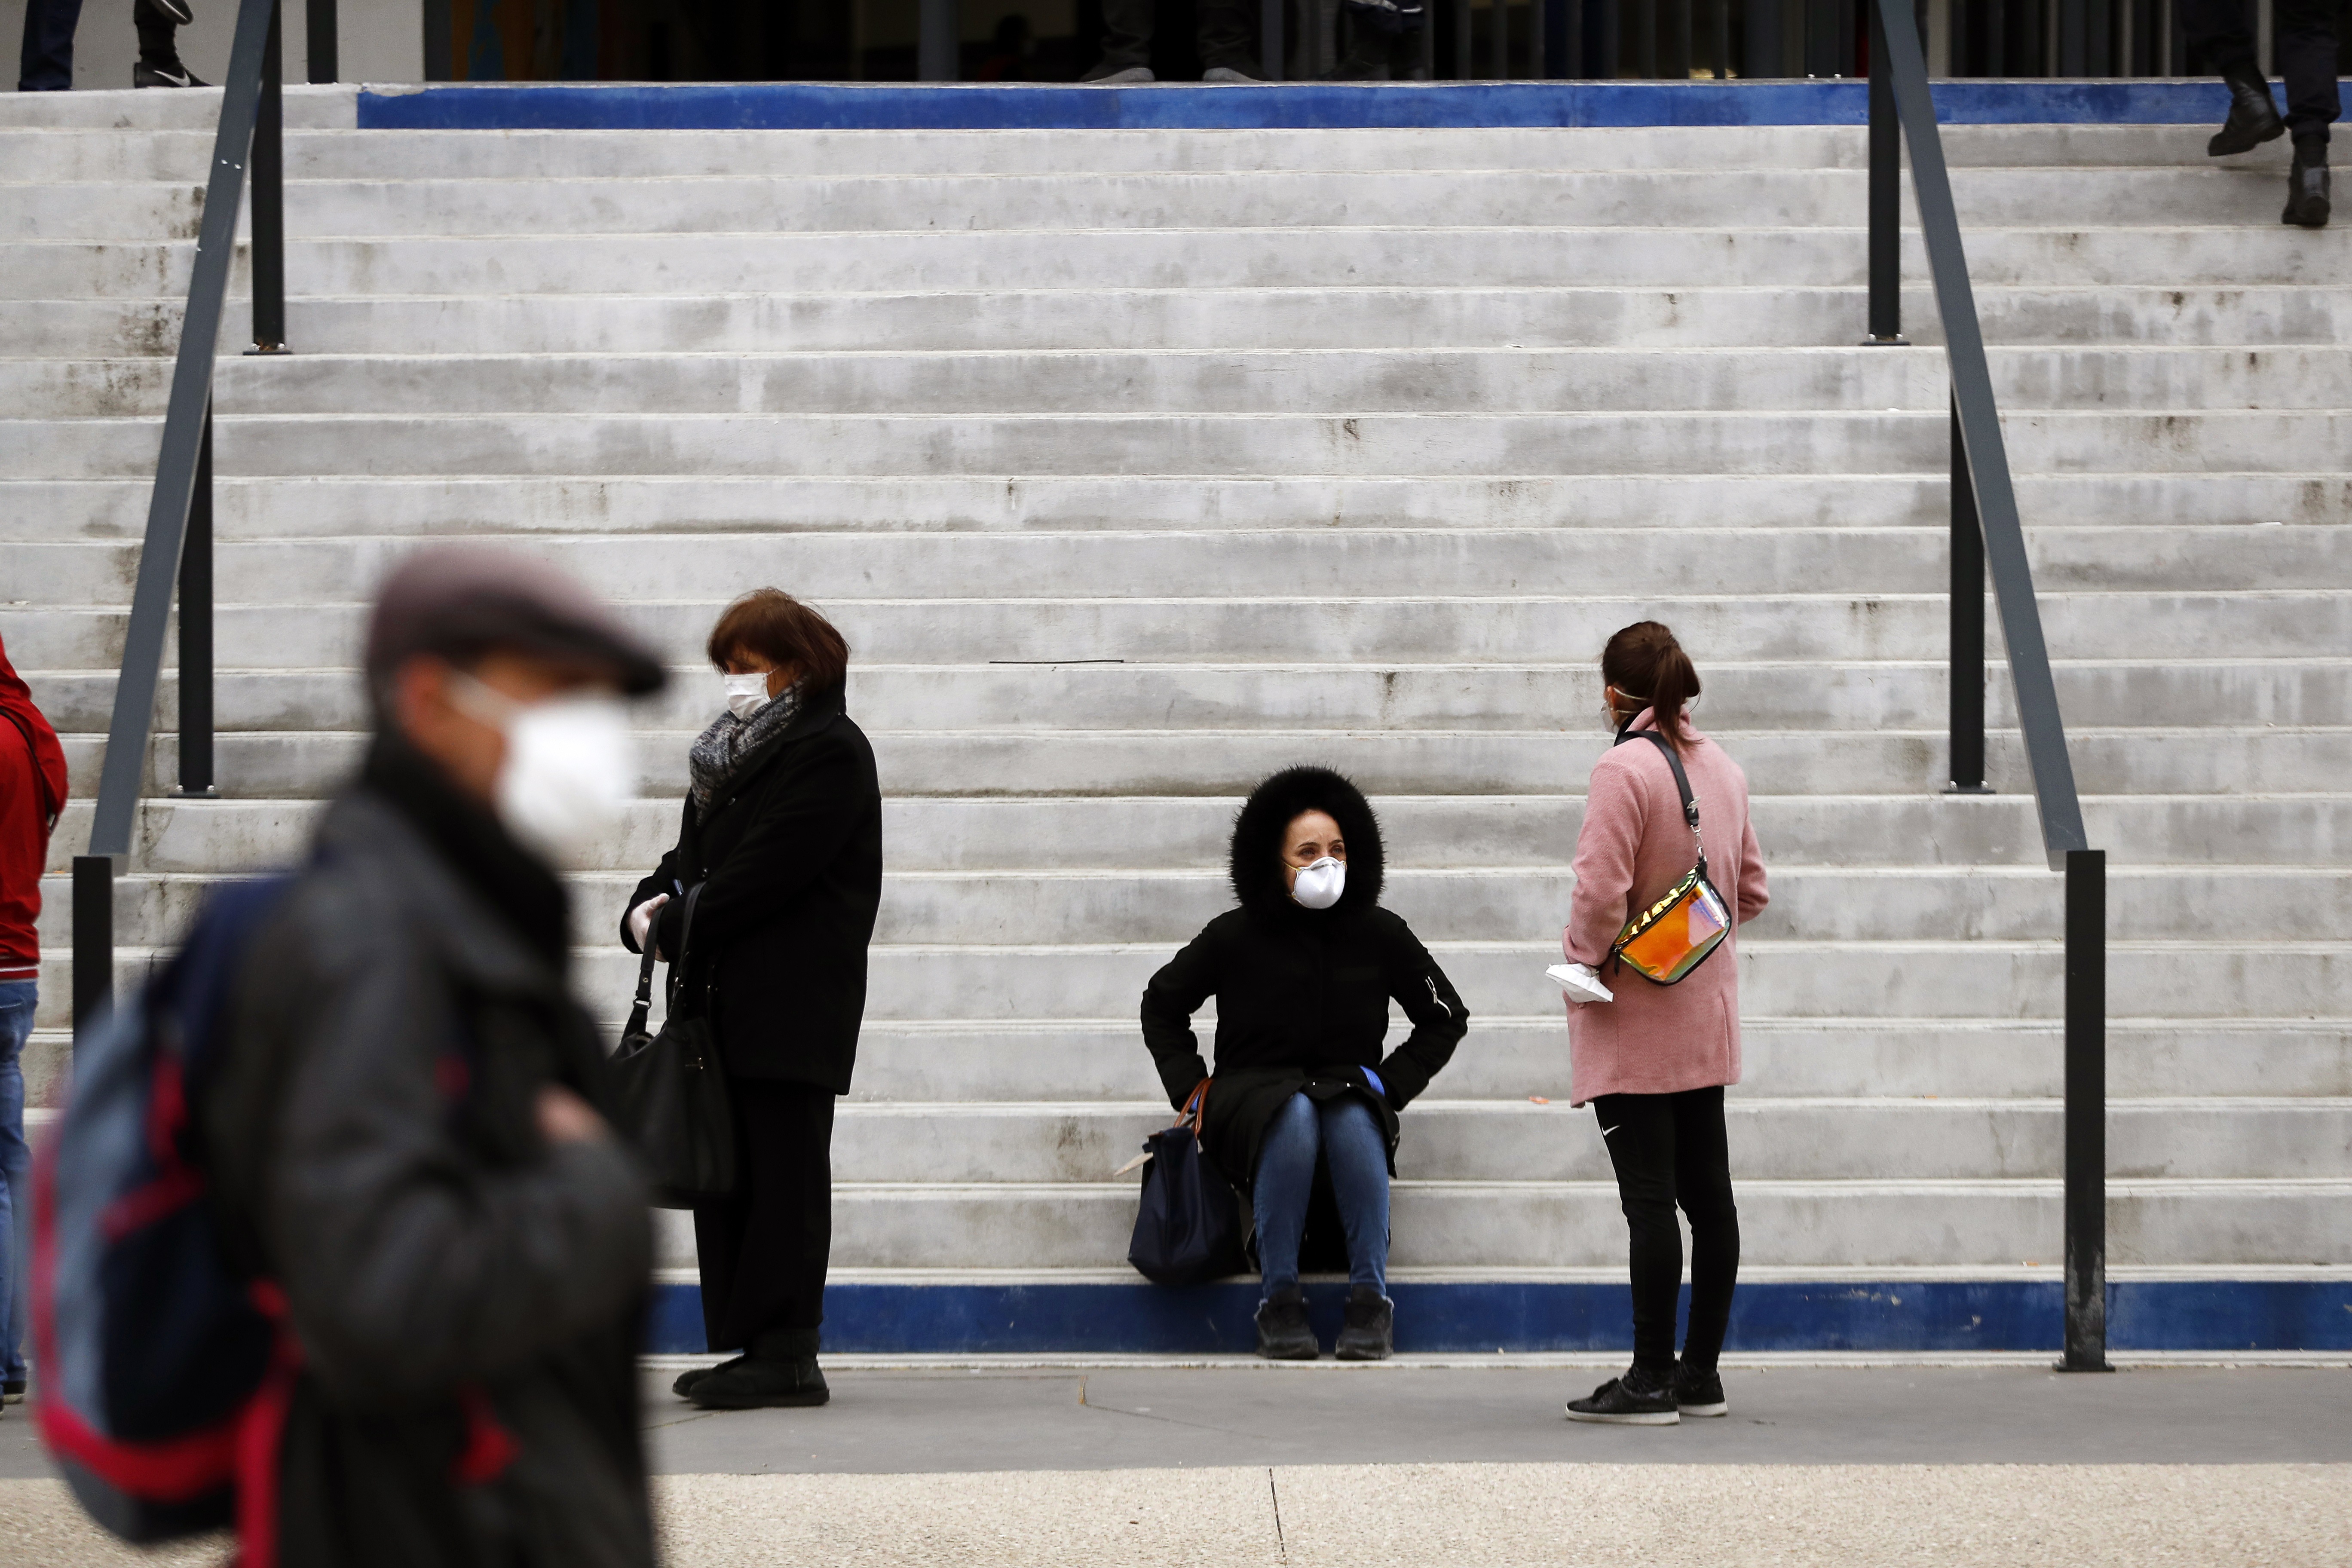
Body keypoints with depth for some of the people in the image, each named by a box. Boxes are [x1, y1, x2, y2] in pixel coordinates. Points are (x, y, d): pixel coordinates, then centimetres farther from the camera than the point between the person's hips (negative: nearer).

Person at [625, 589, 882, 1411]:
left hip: (790, 1005, -9)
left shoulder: (830, 751, -8)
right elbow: (695, 855, 18)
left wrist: (674, 928, -13)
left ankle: (787, 1354, -4)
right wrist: (648, 908, -2)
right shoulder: (736, 749, 20)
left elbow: (764, 872, -16)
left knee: (782, 1176, -6)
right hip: (727, 1002, 9)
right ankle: (750, 1344, 12)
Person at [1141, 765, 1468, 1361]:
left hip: (1350, 1093, 1)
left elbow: (1446, 1017, 16)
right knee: (1295, 1117, -38)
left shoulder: (1379, 935, 2)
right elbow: (1162, 1005, 16)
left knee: (1355, 1122, -37)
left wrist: (1392, 1084, 3)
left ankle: (1370, 1299, -29)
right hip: (1253, 1093, -1)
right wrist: (1191, 1087, 4)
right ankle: (1278, 1299, -31)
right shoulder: (1235, 937, -1)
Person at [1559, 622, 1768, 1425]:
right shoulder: (1723, 770, 8)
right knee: (1706, 1191, 10)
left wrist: (1584, 959, -6)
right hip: (1707, 1019, 8)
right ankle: (1701, 1372, 16)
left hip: (1635, 1027, -8)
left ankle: (1651, 1380, -4)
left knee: (1650, 1197, -6)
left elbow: (1601, 890, -22)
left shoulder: (1624, 770, -16)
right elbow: (1751, 890, 16)